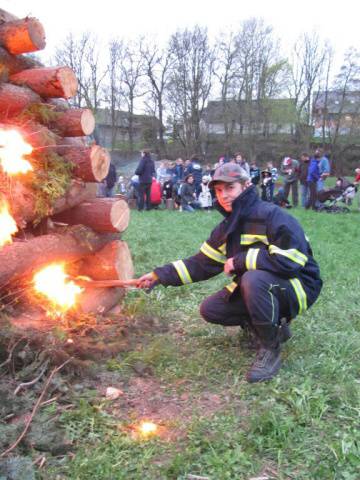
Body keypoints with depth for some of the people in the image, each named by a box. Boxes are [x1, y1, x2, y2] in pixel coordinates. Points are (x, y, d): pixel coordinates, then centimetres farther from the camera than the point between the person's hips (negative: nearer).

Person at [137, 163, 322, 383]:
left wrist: (240, 261, -23)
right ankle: (274, 327, 12)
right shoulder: (227, 228, 4)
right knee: (210, 310, 0)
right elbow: (201, 263, 8)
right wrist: (160, 275, 1)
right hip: (259, 288, 8)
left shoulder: (272, 216, -22)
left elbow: (290, 259, -32)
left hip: (297, 286, -8)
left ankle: (270, 349, -15)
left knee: (253, 279, -37)